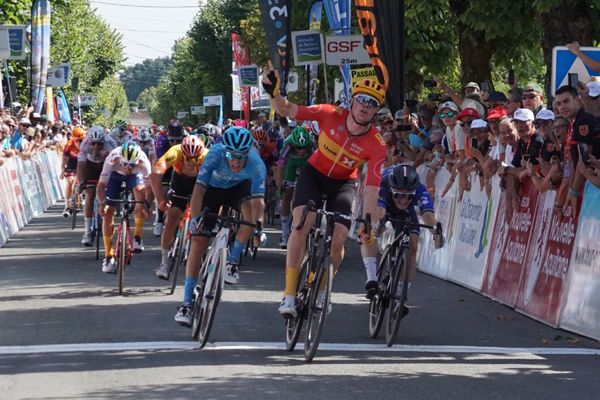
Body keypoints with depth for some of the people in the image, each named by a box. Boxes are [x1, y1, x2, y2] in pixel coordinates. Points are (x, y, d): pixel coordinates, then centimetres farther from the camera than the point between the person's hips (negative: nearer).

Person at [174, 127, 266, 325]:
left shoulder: (256, 163, -35)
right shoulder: (216, 154, -37)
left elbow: (258, 199, -41)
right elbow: (199, 187, -41)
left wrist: (258, 225, -57)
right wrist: (195, 218, -53)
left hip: (239, 187, 1)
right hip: (213, 188, -1)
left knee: (251, 210, -33)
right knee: (198, 241, -10)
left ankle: (232, 260, -10)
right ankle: (186, 302, -5)